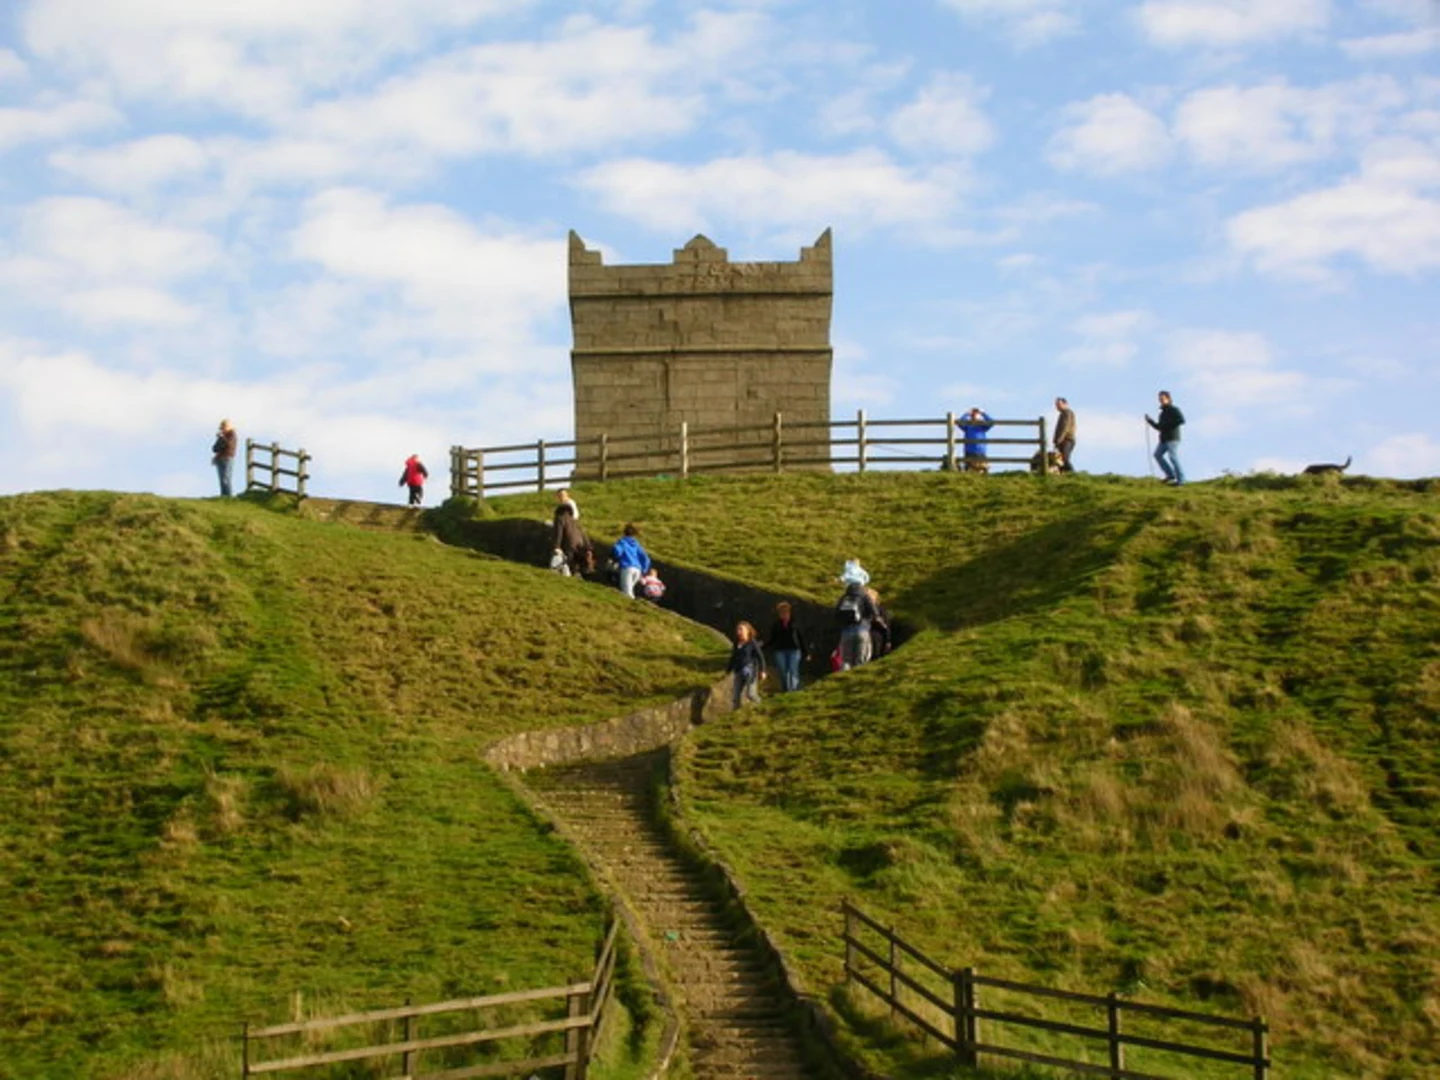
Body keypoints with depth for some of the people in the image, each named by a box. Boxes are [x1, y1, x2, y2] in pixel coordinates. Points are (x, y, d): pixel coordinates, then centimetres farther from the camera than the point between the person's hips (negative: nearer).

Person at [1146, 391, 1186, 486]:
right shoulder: (1163, 412, 21)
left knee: (1173, 457, -15)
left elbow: (1181, 420, -16)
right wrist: (1150, 421, 12)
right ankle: (1170, 474, 1)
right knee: (1158, 454, 0)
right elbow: (1160, 427, 23)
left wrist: (1168, 424, -16)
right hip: (1164, 438, 9)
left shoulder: (1174, 409, -2)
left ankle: (1181, 479, -12)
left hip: (1173, 438, -9)